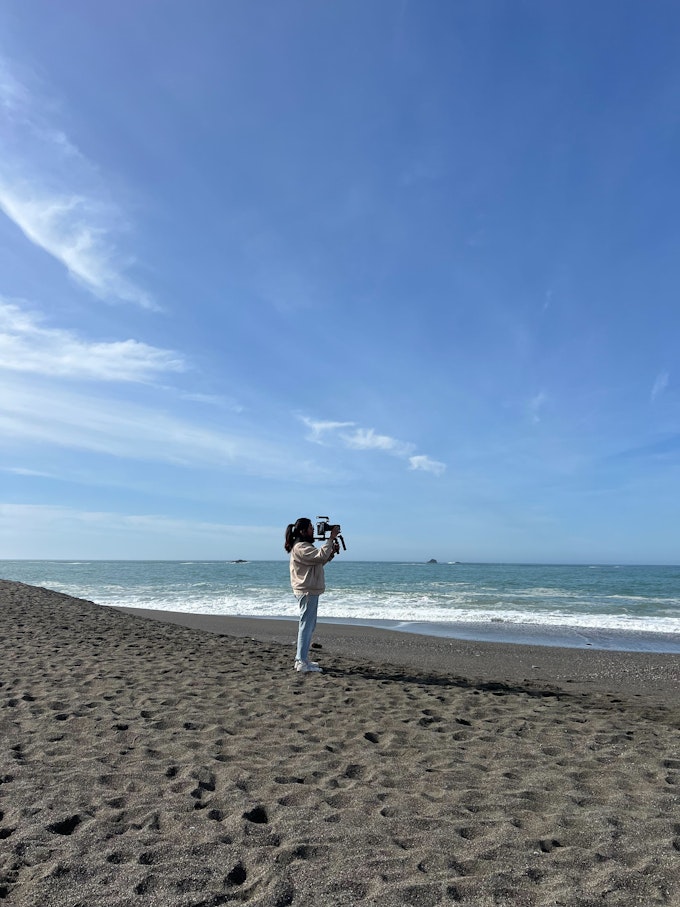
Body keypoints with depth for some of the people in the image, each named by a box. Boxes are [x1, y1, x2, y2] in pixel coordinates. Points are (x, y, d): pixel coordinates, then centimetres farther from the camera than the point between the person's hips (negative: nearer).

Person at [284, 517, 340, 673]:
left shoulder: (304, 546, 18)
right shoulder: (300, 547, -17)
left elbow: (320, 561, 20)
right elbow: (321, 555, -29)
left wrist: (332, 552, 6)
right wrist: (331, 538, -21)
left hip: (310, 591, 11)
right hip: (307, 591, -11)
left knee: (309, 625, 16)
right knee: (306, 625, -8)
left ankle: (301, 659, 24)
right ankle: (302, 663, -5)